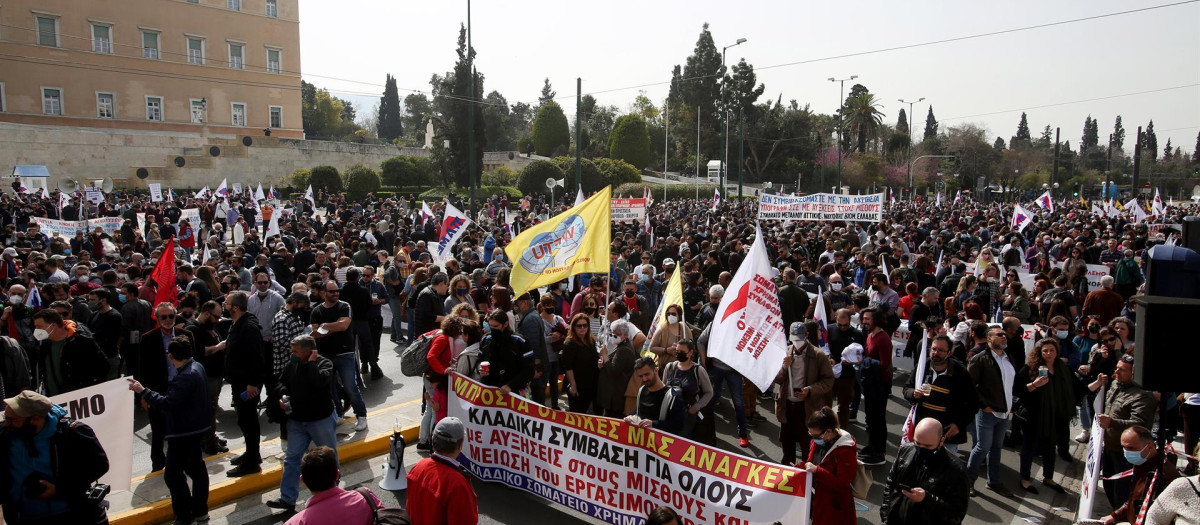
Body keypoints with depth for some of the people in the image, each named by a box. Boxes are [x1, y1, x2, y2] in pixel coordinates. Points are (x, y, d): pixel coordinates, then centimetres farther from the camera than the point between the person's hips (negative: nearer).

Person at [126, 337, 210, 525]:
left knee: (172, 474, -1)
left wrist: (143, 391, -23)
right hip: (196, 428, 10)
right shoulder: (197, 367, 5)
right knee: (195, 467, 18)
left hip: (183, 432, -10)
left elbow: (167, 404, -28)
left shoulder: (186, 377, -24)